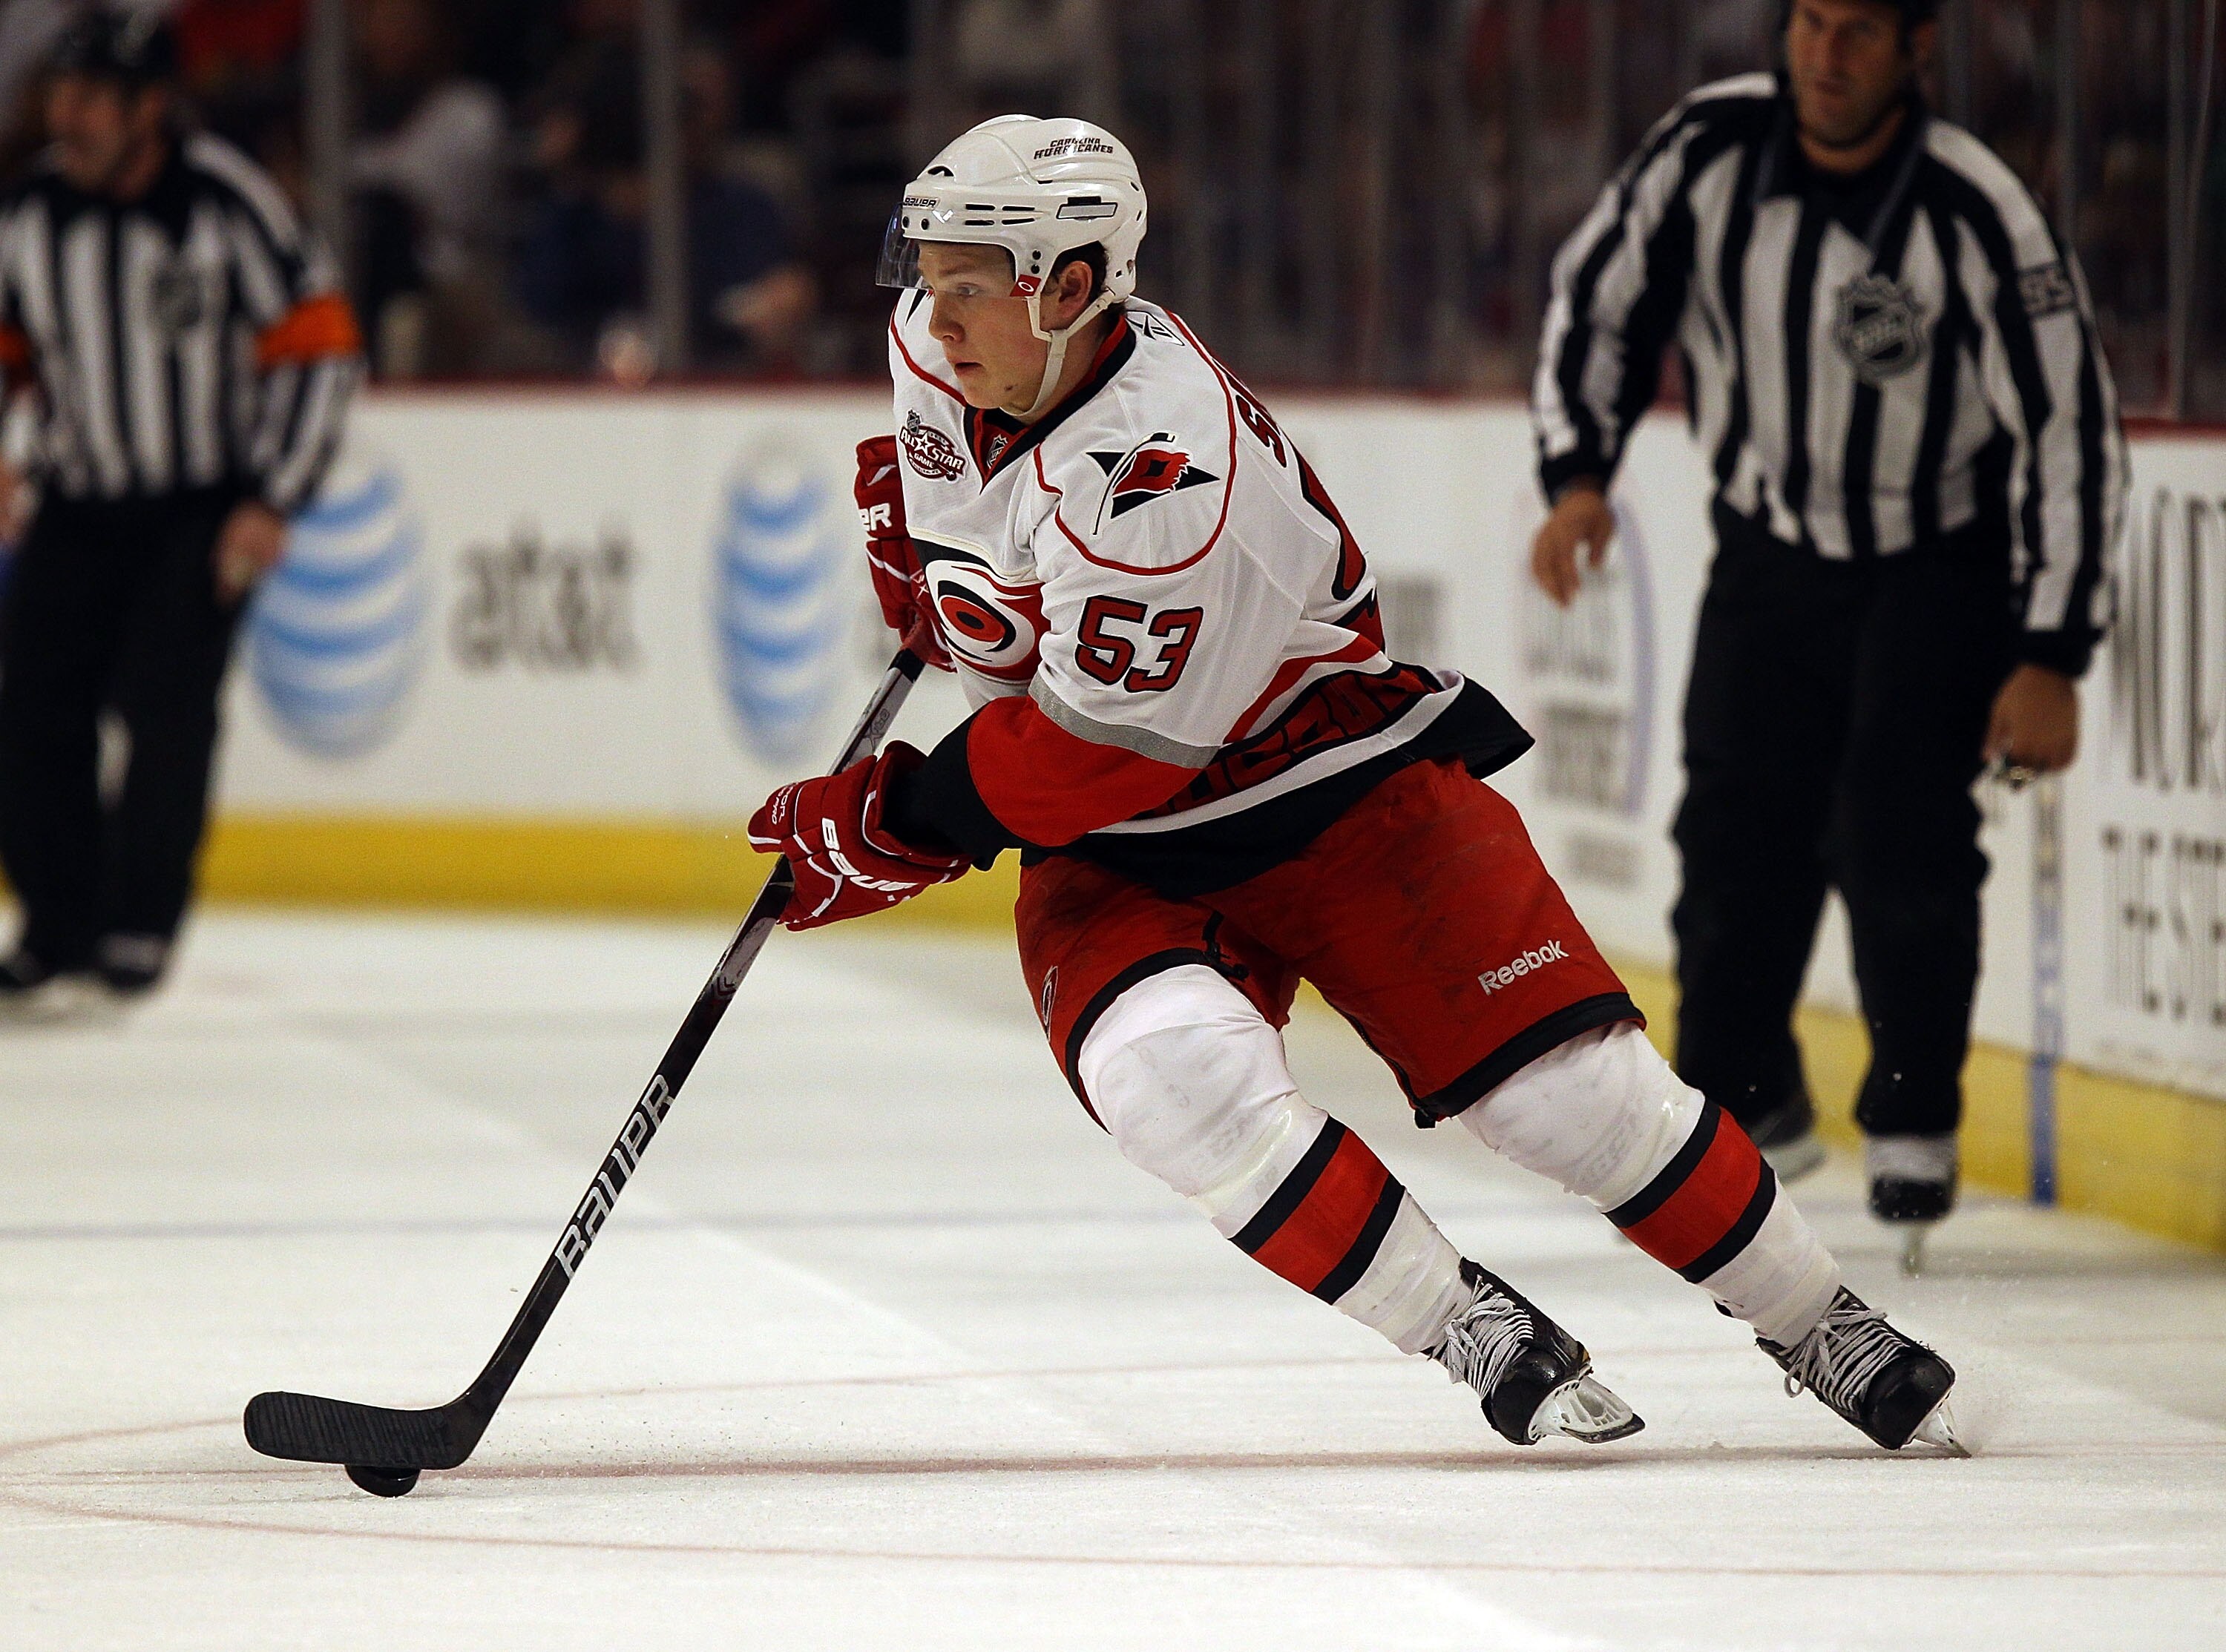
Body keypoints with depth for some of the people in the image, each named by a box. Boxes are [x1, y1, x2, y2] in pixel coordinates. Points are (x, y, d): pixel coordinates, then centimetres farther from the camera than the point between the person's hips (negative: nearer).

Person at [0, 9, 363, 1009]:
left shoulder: (224, 204, -15)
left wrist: (272, 503, -14)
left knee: (165, 698, -18)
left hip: (208, 505, -4)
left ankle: (139, 925, -7)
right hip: (82, 505, 4)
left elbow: (318, 347, -10)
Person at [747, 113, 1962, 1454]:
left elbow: (1106, 744, -28)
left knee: (1566, 1080, -9)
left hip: (1342, 782, -6)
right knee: (1173, 1071, -26)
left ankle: (1822, 1326, 12)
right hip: (1116, 853, 6)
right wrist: (930, 575, 16)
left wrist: (899, 826, -22)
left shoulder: (1161, 470, -33)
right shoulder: (946, 346, -8)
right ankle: (1467, 1330, -15)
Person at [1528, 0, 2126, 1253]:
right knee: (1738, 827, 2)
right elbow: (1601, 297, 2)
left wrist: (2049, 661, -24)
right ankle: (1744, 1099, 25)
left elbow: (2071, 431, -22)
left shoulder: (1977, 218, -26)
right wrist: (1579, 473, -11)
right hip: (1773, 552, 4)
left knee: (1896, 831, -18)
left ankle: (1916, 1119, 0)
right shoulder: (1712, 152, -15)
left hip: (1943, 567, -4)